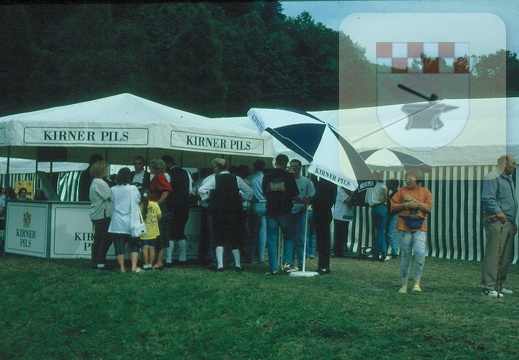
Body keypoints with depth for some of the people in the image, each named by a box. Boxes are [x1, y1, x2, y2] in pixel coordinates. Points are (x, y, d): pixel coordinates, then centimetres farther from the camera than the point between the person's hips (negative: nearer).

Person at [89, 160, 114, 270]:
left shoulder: (95, 182, 17)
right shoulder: (100, 183, -16)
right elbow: (110, 196, -19)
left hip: (96, 215, 10)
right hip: (102, 215, -10)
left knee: (98, 239, 12)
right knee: (106, 239, -7)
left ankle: (95, 262, 13)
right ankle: (100, 262, -7)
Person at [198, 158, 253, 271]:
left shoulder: (214, 179, -5)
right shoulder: (236, 179, 1)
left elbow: (201, 190, -14)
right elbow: (249, 192, 4)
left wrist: (208, 199, 1)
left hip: (219, 213, -2)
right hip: (234, 213, 2)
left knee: (219, 239, 6)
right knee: (234, 238, 13)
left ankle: (220, 265, -4)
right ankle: (238, 264, 13)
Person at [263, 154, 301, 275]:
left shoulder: (267, 176, 3)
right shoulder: (288, 176, -5)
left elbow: (265, 193, 11)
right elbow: (294, 196, -5)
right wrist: (302, 201, 13)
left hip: (271, 211, 2)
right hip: (284, 210, -2)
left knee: (272, 240, 5)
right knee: (288, 237, 11)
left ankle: (273, 268, 2)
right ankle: (287, 264, -1)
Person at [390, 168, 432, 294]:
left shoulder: (425, 192, 7)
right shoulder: (402, 191, 8)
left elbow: (428, 208, -5)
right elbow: (393, 207, 5)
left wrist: (413, 200, -10)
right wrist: (406, 205, -10)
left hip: (419, 228, -1)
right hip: (404, 227, 1)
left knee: (420, 254, -17)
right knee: (405, 256, 4)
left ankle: (417, 283, -8)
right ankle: (403, 284, 13)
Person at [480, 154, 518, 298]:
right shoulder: (493, 177, -9)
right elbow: (487, 198, -21)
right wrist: (497, 211, -32)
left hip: (507, 222, 10)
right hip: (496, 222, -10)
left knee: (506, 256, 12)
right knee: (493, 254, -12)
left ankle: (499, 285, 22)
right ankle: (488, 287, -11)